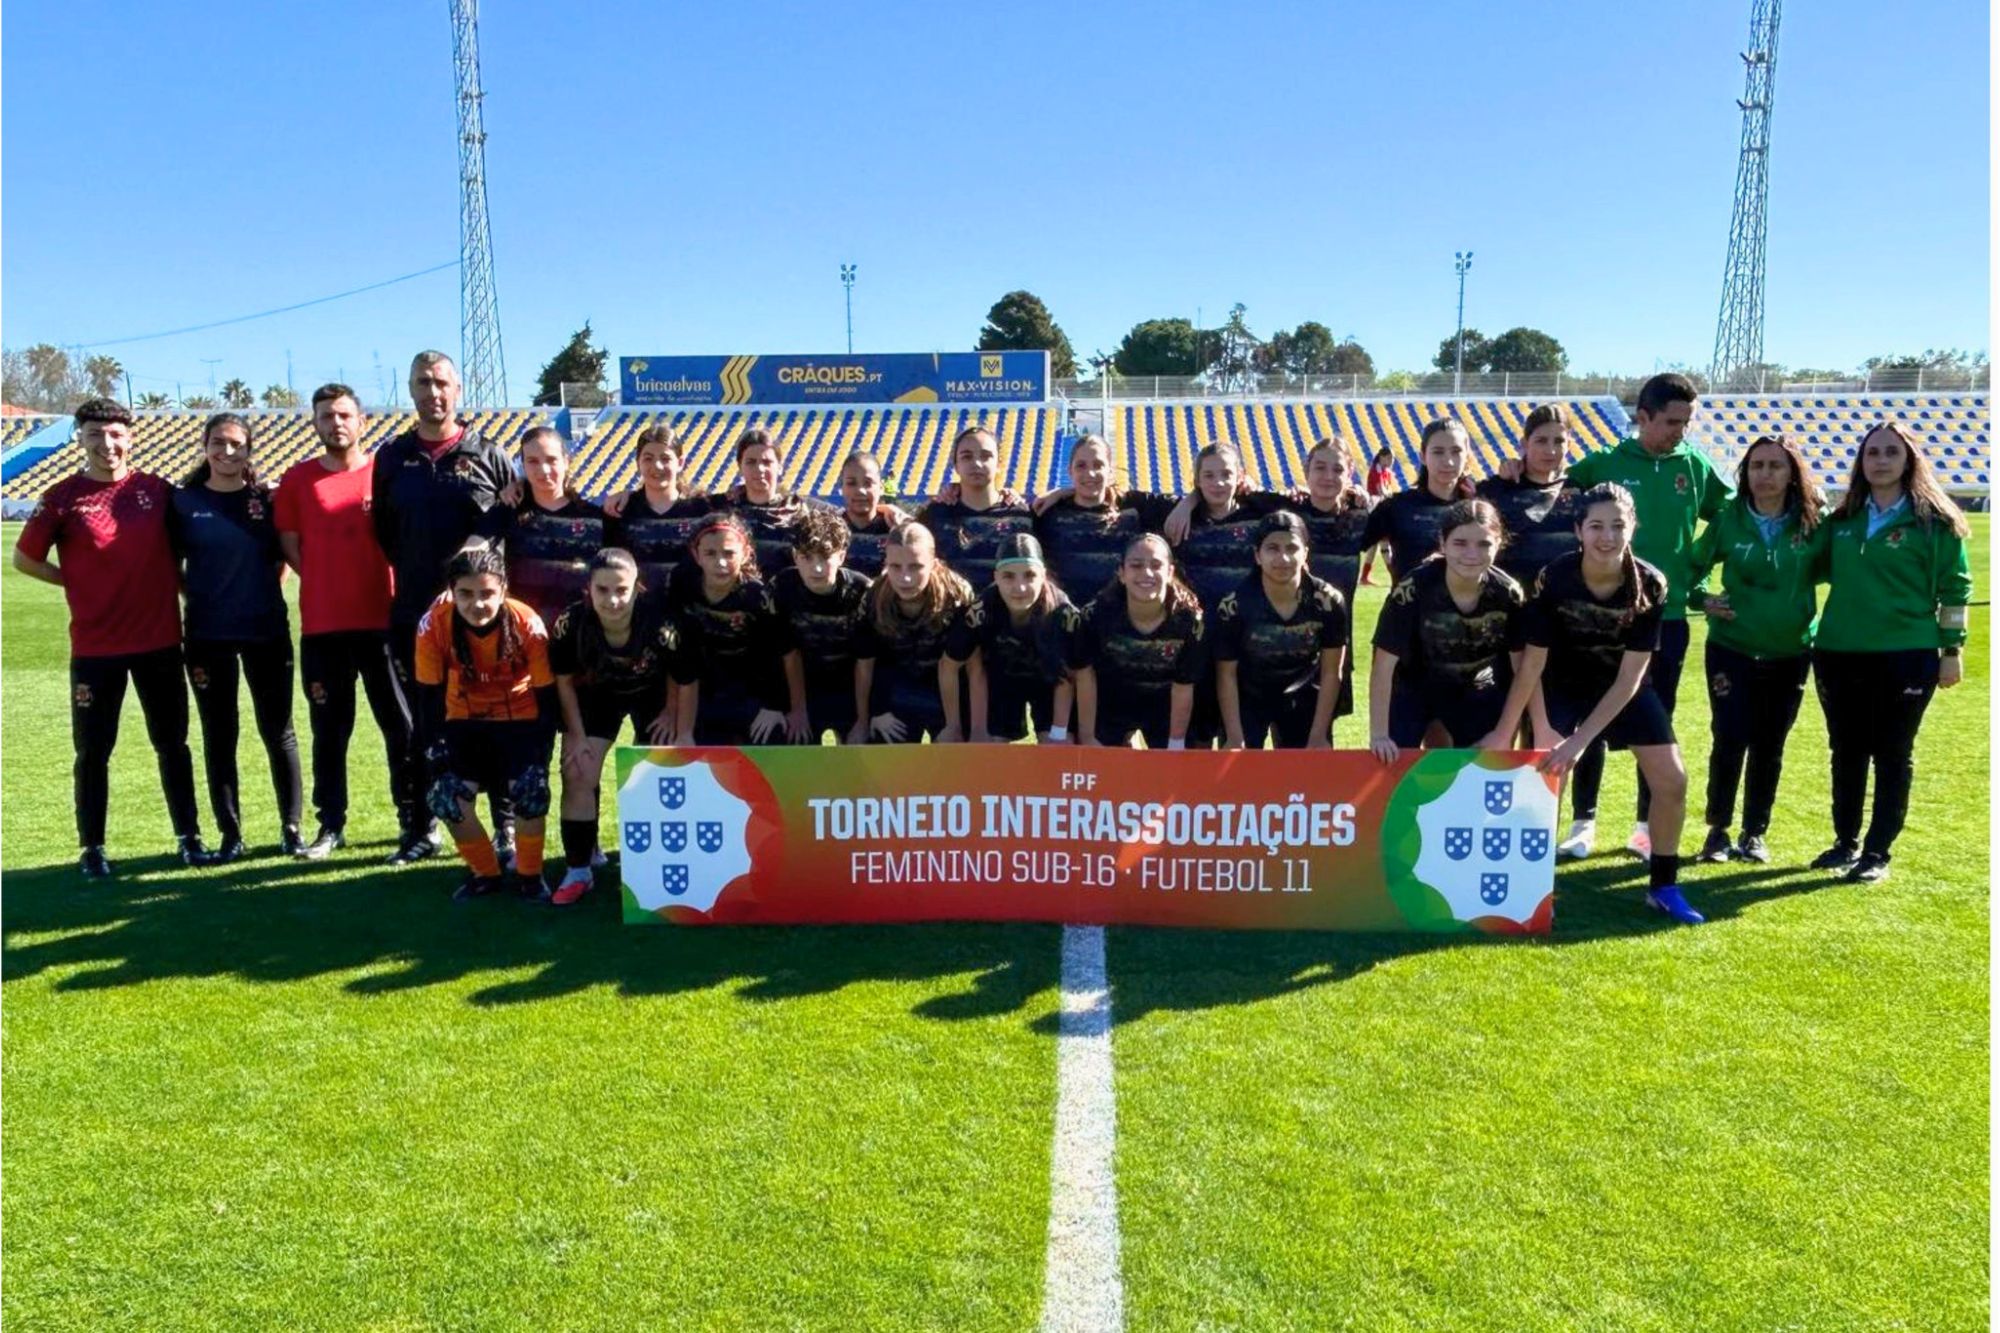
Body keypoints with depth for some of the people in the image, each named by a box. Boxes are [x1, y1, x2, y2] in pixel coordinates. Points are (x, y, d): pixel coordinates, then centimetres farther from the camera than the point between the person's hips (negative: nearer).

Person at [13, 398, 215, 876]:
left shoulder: (157, 490, 2)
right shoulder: (63, 497, -4)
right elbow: (25, 558, 5)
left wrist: (184, 590, 3)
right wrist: (81, 583, 1)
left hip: (160, 640, 2)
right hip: (95, 647, -2)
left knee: (172, 743, 10)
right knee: (93, 751, 7)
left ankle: (189, 838, 20)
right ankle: (92, 849, 18)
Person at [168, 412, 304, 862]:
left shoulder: (266, 499, 2)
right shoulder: (183, 501, 2)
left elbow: (285, 557, 9)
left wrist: (265, 591, -2)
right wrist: (197, 596, 0)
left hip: (267, 630, 0)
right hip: (208, 635, 0)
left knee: (278, 732, 5)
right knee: (219, 736, 6)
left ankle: (291, 827, 14)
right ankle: (230, 834, 15)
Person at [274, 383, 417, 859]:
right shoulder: (297, 479, 6)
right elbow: (289, 545, 9)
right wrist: (328, 584, 2)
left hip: (384, 620, -1)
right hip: (321, 625, 2)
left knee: (402, 725, 3)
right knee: (328, 729, 8)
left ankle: (416, 823, 11)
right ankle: (331, 826, 17)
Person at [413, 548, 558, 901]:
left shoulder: (528, 625, -27)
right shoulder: (433, 625, -24)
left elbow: (547, 694, -16)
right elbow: (429, 695, -12)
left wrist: (540, 750, -22)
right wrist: (435, 748, -18)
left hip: (521, 719, -2)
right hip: (465, 720, 2)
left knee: (530, 789, -23)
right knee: (447, 795, -16)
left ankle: (529, 875, 4)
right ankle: (484, 873, 11)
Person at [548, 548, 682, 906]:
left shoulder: (659, 622, -37)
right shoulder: (570, 624, -31)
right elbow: (564, 681, -13)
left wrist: (671, 714, -8)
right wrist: (577, 734, -11)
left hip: (653, 697, -1)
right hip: (597, 697, 1)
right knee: (577, 775, -6)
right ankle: (578, 871, 5)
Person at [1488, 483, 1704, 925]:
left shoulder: (1650, 585, -26)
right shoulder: (1553, 579, -28)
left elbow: (1629, 678, -24)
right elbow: (1531, 664, -19)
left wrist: (1581, 740, -30)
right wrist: (1504, 733, -17)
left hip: (1624, 689, 2)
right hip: (1564, 685, -2)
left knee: (1672, 780, -2)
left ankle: (1663, 886, 16)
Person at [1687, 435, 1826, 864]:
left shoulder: (1813, 524, -4)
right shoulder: (1727, 520, -4)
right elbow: (1693, 564, 8)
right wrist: (1700, 600, -7)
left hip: (1790, 653, 1)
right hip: (1731, 649, -1)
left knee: (1769, 747, 9)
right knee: (1729, 741, -6)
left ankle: (1755, 833, 22)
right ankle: (1718, 830, 11)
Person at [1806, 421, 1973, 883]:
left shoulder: (1933, 519, -3)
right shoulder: (1843, 519, 9)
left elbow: (1954, 587, -2)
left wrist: (1952, 649, -5)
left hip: (1907, 655, -4)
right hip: (1839, 653, 4)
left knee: (1892, 755, 3)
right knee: (1847, 752, 12)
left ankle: (1878, 852, 10)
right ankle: (1846, 843, 24)